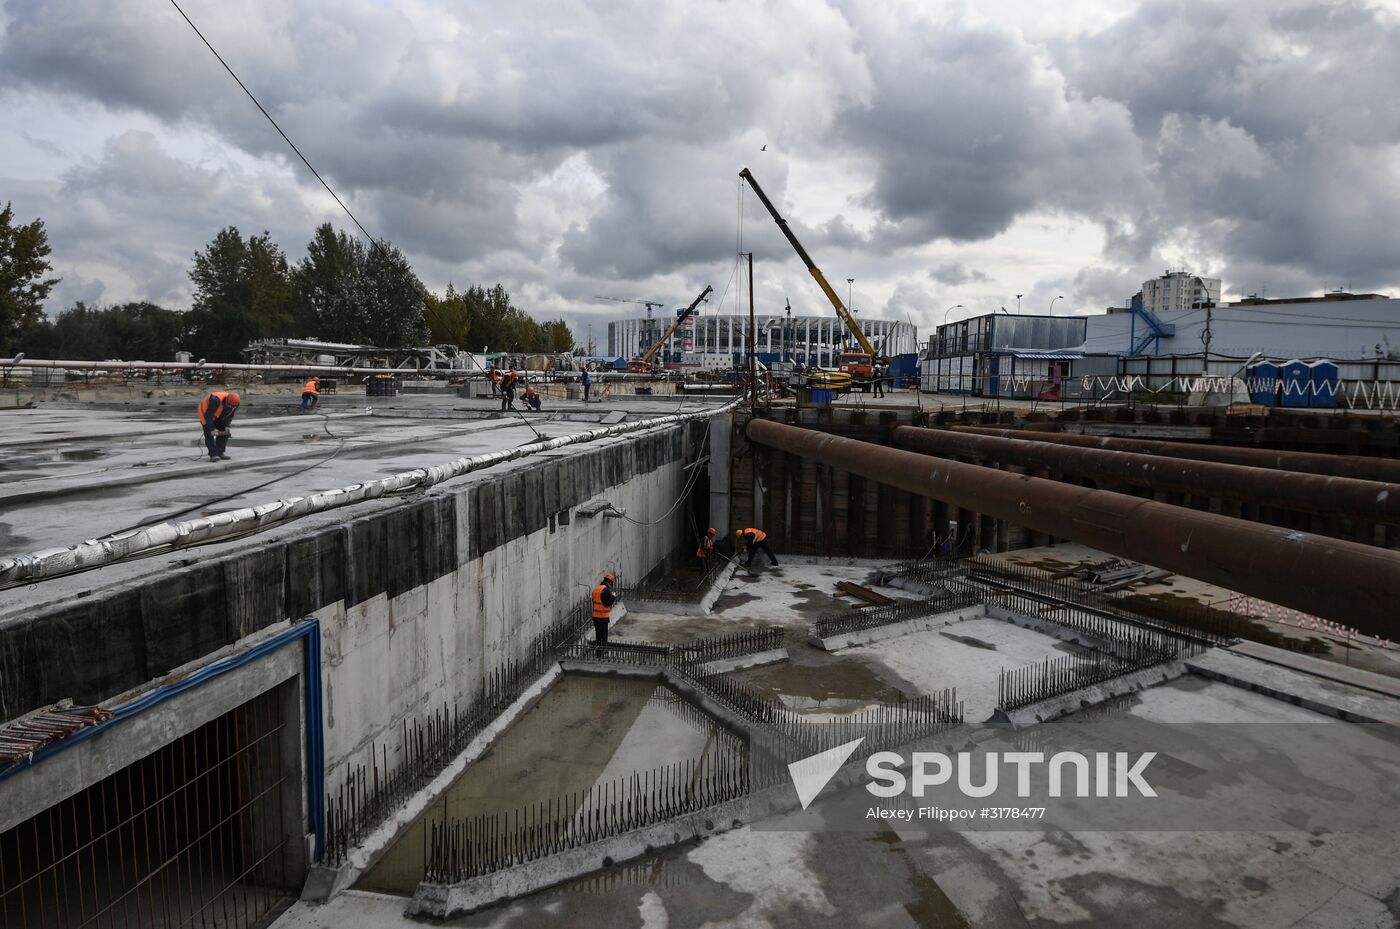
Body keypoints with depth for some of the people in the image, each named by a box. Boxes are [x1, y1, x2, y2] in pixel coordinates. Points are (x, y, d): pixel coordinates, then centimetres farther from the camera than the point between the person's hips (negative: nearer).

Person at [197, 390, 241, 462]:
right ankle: (213, 455, -15)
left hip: (218, 414, 7)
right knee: (209, 434, -15)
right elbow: (208, 416, -35)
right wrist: (212, 429, -33)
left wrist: (226, 426, -13)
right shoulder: (216, 400, -42)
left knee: (223, 433, -1)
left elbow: (230, 415, -3)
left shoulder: (234, 404, -21)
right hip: (205, 411, -6)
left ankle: (220, 453, 5)